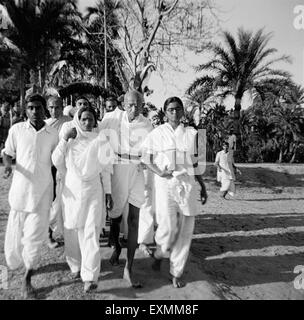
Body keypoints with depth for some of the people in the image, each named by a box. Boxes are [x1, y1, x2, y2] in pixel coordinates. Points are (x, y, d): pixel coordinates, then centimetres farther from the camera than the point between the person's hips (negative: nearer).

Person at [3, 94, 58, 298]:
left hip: (42, 191, 0)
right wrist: (8, 165, -13)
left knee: (35, 235, 2)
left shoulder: (53, 134, 0)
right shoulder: (17, 129, -1)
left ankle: (27, 279, 20)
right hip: (20, 188, 1)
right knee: (16, 232, 12)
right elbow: (8, 153, 8)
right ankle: (14, 263, 43)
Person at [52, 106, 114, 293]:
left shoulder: (100, 140, 0)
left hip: (92, 190, -2)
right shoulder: (70, 139, 6)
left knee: (91, 232, -5)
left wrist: (108, 193, 0)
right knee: (72, 230, 9)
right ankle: (76, 266, 29)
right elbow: (57, 161, -2)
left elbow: (106, 168, 2)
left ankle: (90, 276, 1)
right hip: (71, 190, 2)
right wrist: (65, 139, -9)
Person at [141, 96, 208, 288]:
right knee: (168, 227, -11)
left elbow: (195, 163, 15)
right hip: (165, 183, -2)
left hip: (188, 183, 3)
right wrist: (159, 172, -10)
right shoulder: (157, 133, 5)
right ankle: (159, 254, 24)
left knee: (185, 230, 4)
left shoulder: (192, 134, 10)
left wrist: (203, 187, 14)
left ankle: (176, 272, 23)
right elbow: (146, 158, 7)